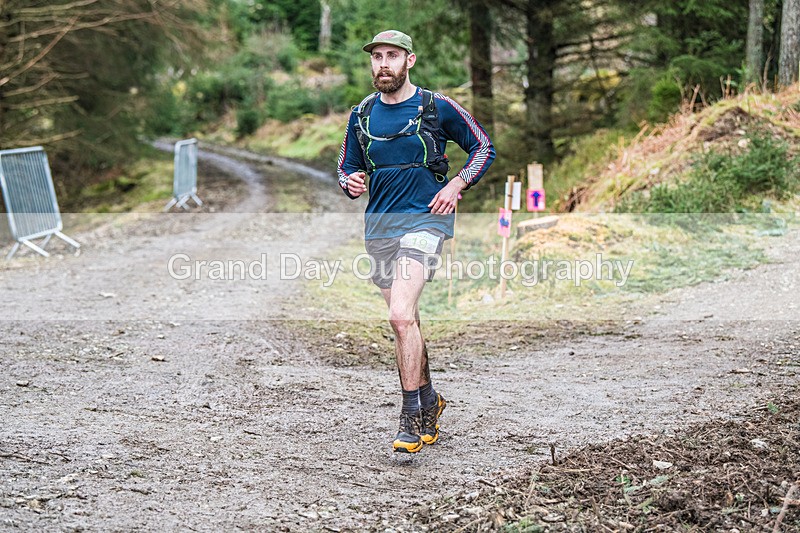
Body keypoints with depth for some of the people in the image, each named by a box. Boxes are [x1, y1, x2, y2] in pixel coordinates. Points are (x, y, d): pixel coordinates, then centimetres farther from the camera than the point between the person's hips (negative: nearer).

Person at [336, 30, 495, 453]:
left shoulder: (437, 107, -2)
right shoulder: (362, 114, 9)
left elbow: (483, 147, 7)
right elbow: (346, 168, 18)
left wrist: (456, 185, -7)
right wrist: (351, 183, -5)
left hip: (424, 217, -5)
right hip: (379, 224, 5)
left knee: (401, 317, -21)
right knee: (406, 322, 14)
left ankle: (411, 416, -14)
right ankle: (430, 401, 32)